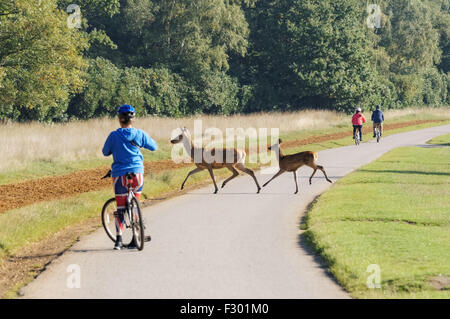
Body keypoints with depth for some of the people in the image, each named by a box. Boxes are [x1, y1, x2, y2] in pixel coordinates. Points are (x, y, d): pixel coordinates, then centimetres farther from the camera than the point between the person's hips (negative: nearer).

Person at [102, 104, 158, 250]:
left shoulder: (114, 135, -6)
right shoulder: (140, 134, -2)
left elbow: (105, 152, 7)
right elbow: (154, 146, 12)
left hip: (120, 175, -1)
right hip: (137, 173, 1)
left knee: (120, 208, 5)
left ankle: (119, 239, -3)